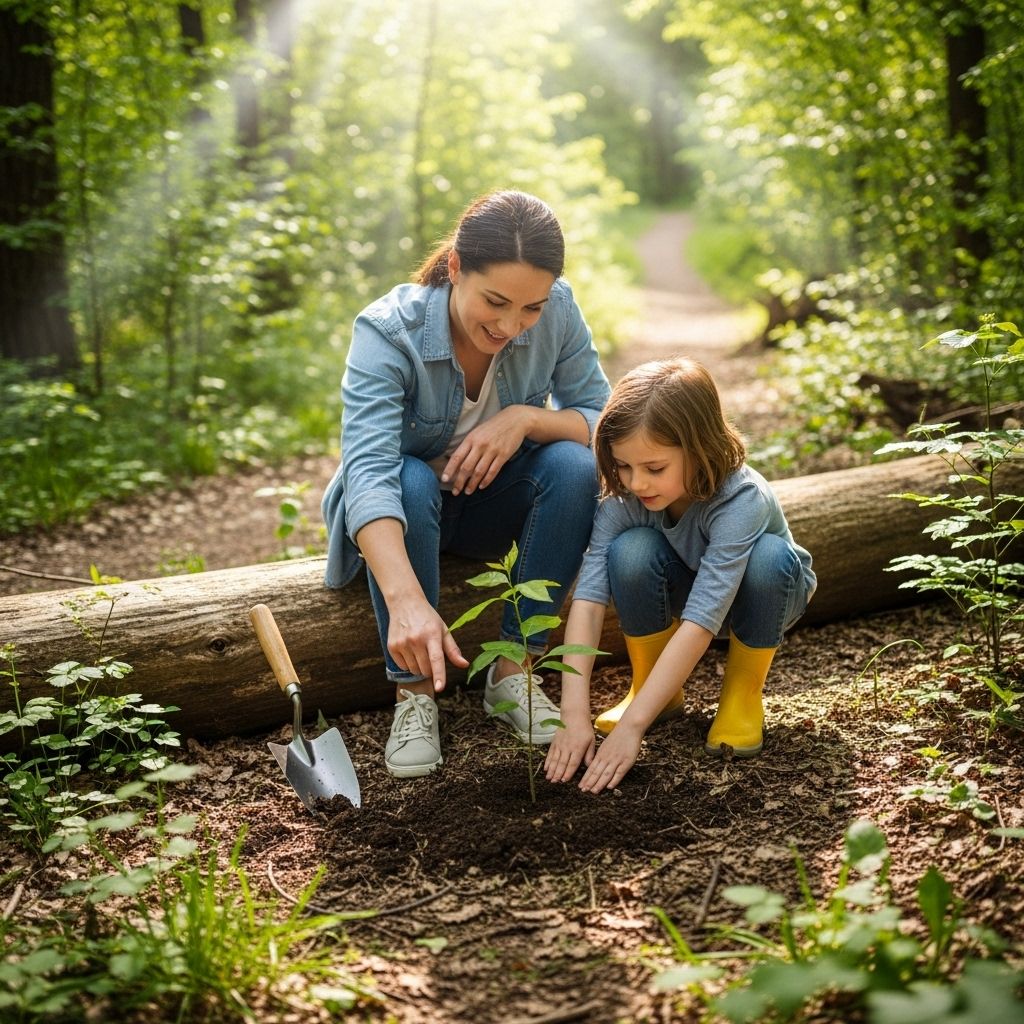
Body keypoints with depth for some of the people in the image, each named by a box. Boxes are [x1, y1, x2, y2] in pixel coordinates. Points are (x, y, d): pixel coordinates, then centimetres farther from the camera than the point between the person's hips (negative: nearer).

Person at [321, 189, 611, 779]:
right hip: (402, 509, -3)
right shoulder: (388, 331, -29)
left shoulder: (557, 310, -19)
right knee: (411, 480, -36)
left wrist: (524, 418, -32)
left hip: (496, 503, 3)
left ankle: (513, 670, -15)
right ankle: (415, 692, -22)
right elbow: (369, 472, -42)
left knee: (575, 465, -26)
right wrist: (406, 599, -57)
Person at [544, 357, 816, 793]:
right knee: (632, 550, -31)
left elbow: (700, 622, -44)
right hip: (682, 589, 2)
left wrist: (630, 727, -47)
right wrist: (575, 717, -45)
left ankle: (743, 693, -12)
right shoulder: (622, 498, -28)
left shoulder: (741, 499, -39)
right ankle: (655, 688, -7)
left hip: (762, 594, -2)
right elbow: (588, 600, -34)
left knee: (769, 555, -37)